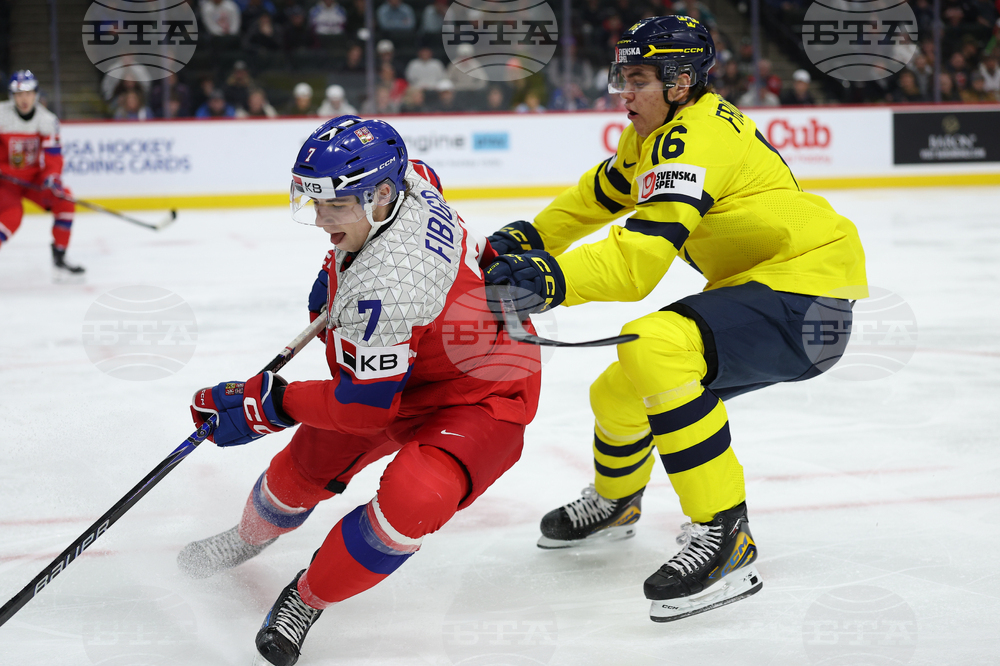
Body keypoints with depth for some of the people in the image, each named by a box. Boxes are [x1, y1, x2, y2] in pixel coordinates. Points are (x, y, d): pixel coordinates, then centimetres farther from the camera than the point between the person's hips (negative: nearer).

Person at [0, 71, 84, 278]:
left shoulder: (47, 119, -6)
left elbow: (53, 156, -9)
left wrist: (52, 177, -28)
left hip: (33, 177, 4)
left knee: (64, 200, -16)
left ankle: (59, 259, -5)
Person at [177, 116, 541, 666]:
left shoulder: (384, 285, -40)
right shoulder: (406, 178, -15)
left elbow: (365, 404, -30)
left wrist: (266, 402, -20)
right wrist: (337, 274, 15)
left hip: (482, 399, -10)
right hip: (407, 368, 10)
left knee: (409, 500, -33)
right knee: (306, 464, 16)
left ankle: (308, 599, -9)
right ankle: (250, 538, 48)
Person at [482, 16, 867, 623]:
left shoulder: (696, 138, -20)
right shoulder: (658, 132, 11)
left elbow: (643, 253, -32)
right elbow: (599, 196, 26)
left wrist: (553, 278, -43)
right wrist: (528, 240, 14)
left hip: (806, 298, -10)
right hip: (753, 288, 10)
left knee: (656, 347, -33)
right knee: (621, 391, 15)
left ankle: (724, 534, -28)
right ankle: (614, 502, 47)